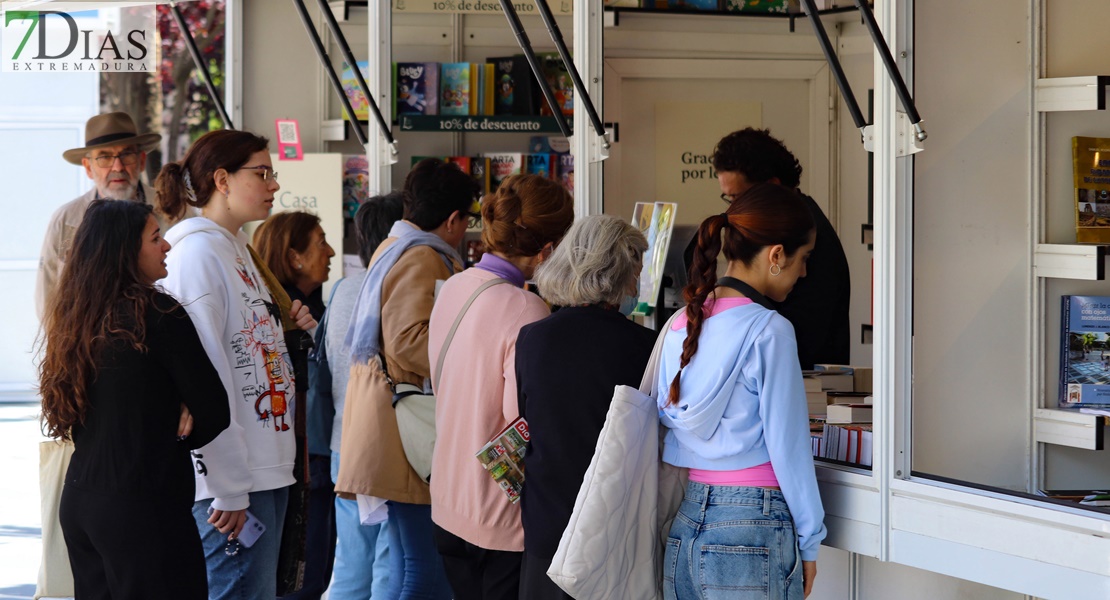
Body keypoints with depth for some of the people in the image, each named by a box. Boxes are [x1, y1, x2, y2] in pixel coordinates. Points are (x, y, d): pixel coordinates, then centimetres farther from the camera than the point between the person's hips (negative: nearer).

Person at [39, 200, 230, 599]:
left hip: (79, 502, 8)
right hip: (143, 505, -8)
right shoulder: (158, 316, -13)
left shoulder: (76, 321, 7)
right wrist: (179, 439, 11)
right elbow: (214, 411, -9)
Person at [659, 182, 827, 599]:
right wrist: (809, 541, -1)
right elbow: (788, 447, -10)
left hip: (684, 523, 7)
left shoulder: (682, 324, 7)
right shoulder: (768, 330, -12)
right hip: (751, 531, -7)